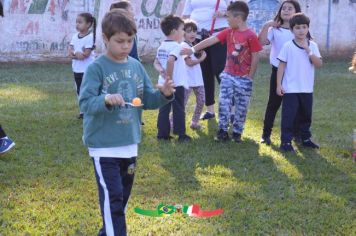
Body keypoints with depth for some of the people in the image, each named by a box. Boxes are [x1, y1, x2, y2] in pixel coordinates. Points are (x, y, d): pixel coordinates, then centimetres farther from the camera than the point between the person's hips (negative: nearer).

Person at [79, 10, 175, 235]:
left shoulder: (136, 66, 4)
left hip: (130, 143, 6)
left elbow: (147, 100, 7)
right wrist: (106, 100, -38)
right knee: (112, 197, -9)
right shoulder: (96, 68, -13)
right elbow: (85, 103, -19)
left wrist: (163, 95, -12)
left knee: (123, 195, 18)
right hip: (104, 145, -6)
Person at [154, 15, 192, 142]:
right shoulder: (176, 46, -15)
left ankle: (163, 133, 12)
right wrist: (170, 76, -23)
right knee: (178, 109, 2)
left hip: (163, 83, 7)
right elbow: (170, 60, -31)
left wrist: (162, 71, -4)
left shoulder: (162, 46, 11)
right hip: (176, 84, -7)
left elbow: (156, 62, 12)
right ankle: (181, 134, 7)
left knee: (164, 109, 10)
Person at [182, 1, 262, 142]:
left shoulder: (250, 35, -14)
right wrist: (193, 49, -1)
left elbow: (255, 57, -11)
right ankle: (223, 131, 10)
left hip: (244, 78, -4)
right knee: (223, 103, 2)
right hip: (228, 75, 5)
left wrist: (250, 77, -9)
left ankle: (237, 132, 17)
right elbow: (211, 40, 2)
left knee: (241, 106, 5)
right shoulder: (228, 32, 2)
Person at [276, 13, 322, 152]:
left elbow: (319, 64, -7)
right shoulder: (288, 46, -6)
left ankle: (306, 139, 29)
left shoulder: (313, 46, 3)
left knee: (306, 115, 15)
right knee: (288, 116, -3)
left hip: (307, 89, 4)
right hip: (290, 89, -4)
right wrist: (279, 85, -9)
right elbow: (282, 66, -5)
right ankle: (286, 142, 3)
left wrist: (308, 51, -17)